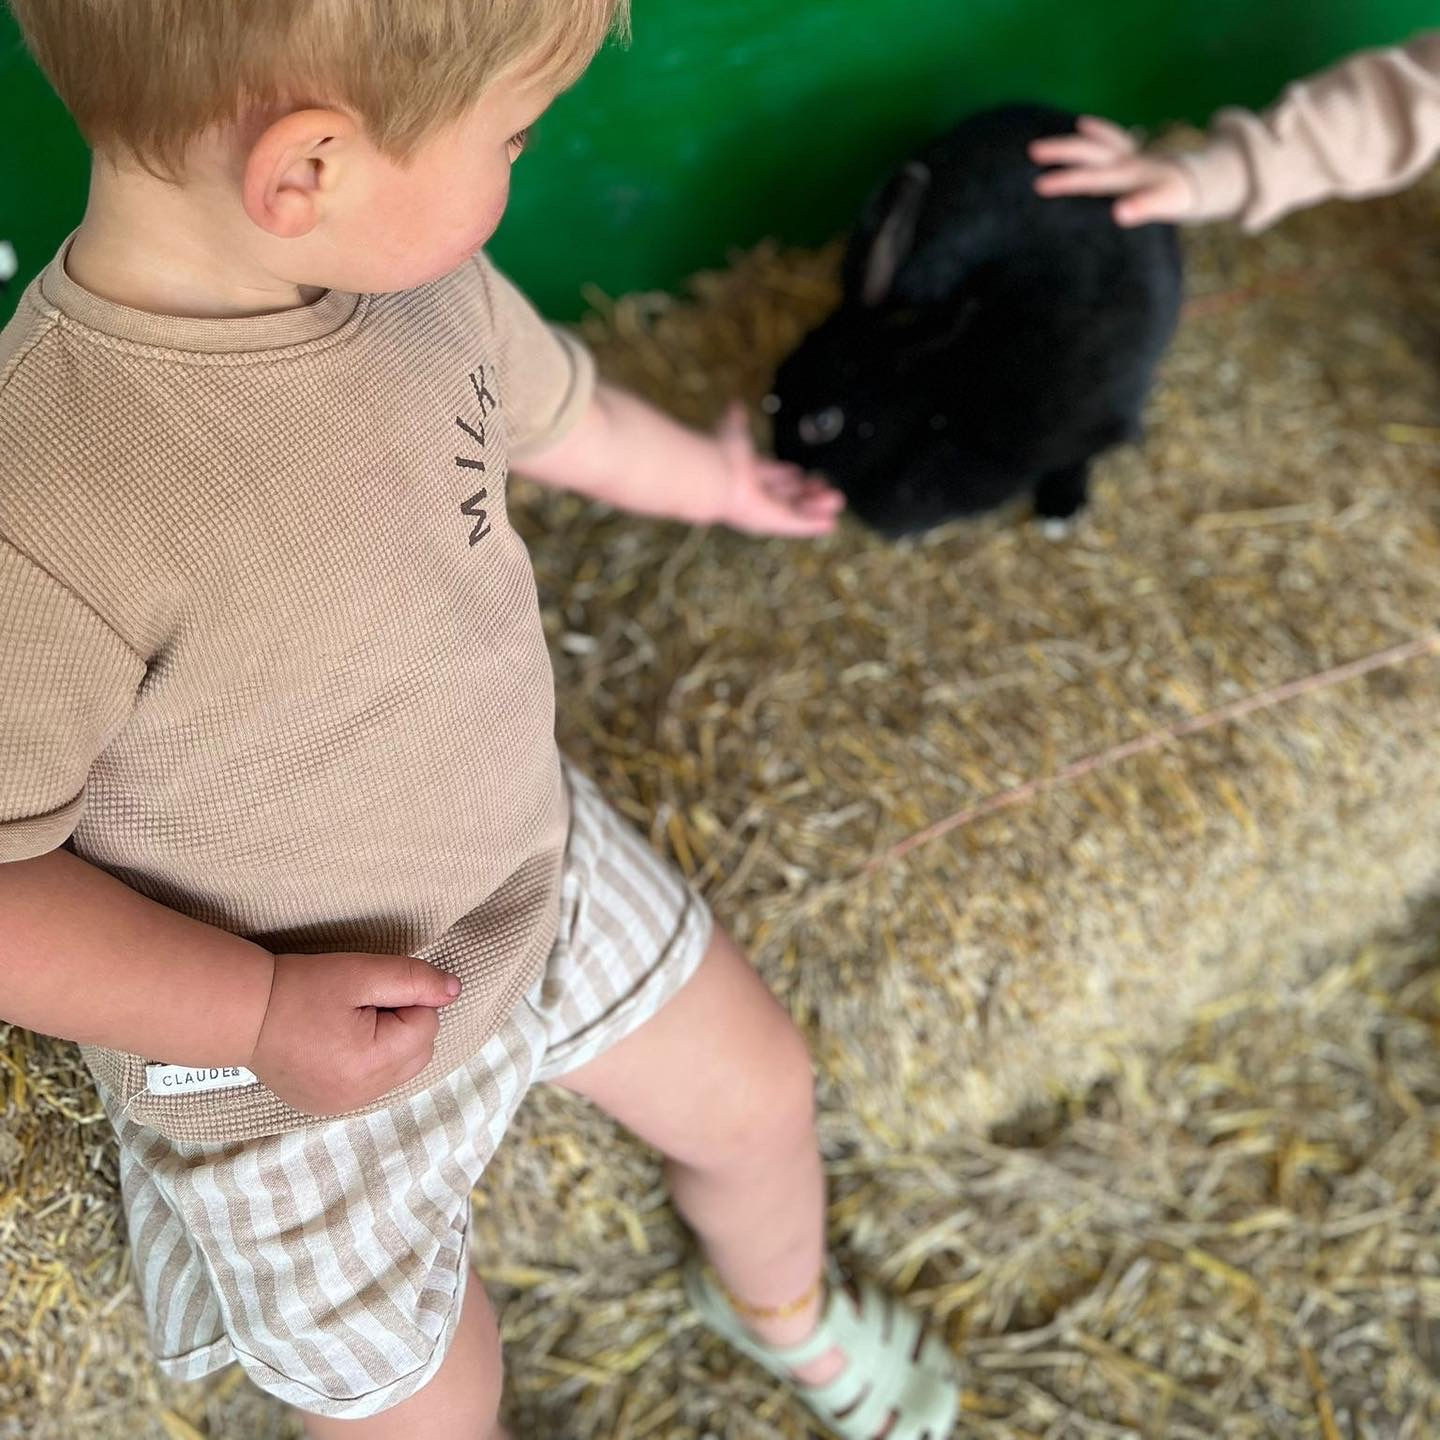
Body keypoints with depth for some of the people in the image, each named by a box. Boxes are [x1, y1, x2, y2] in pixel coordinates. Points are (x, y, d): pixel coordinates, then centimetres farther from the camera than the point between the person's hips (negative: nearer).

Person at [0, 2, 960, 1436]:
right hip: (299, 1053, -6)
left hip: (541, 869, 6)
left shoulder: (415, 272, -14)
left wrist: (715, 481, 27)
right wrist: (257, 1010, -28)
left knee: (756, 1098, 25)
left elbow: (561, 415, 9)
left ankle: (781, 1300, 61)